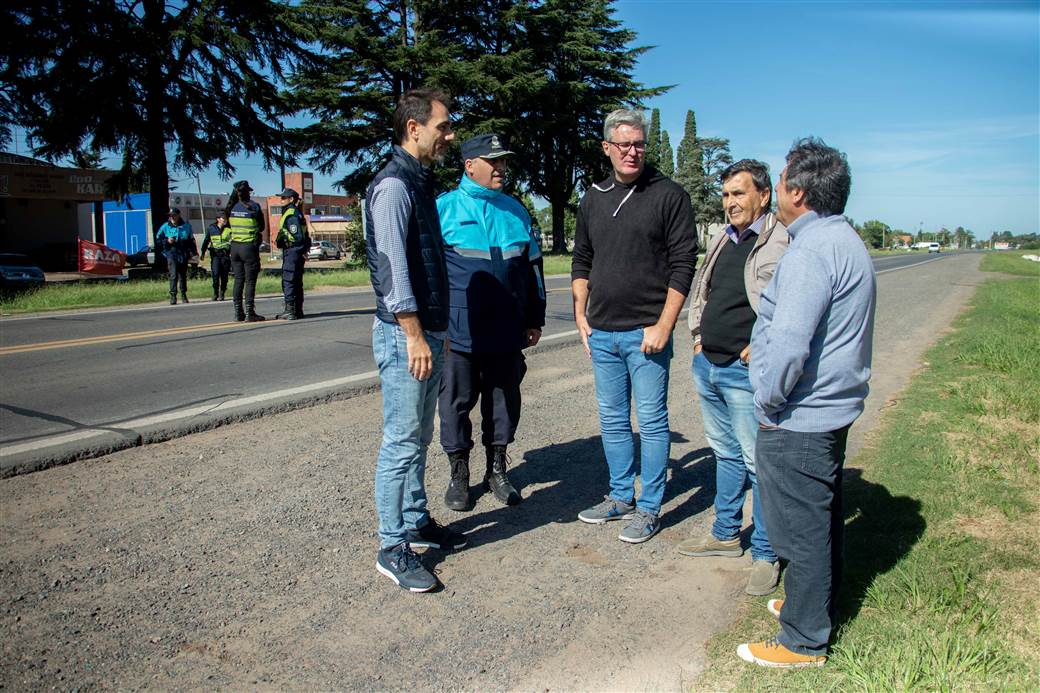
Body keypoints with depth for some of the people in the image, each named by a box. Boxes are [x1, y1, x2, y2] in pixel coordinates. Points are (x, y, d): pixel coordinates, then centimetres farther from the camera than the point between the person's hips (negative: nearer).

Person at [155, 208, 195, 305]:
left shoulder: (186, 226, 7)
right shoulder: (165, 227, 3)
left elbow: (191, 240, 15)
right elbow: (157, 240, 7)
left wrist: (192, 251, 5)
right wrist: (167, 241, -11)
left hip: (183, 255, 2)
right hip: (171, 254, -2)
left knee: (183, 276, 10)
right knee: (173, 276, -11)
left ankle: (184, 295, 21)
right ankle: (173, 296, -10)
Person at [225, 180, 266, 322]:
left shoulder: (231, 207, 4)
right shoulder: (254, 207, -10)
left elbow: (228, 225, 14)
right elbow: (261, 227, 1)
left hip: (235, 246, 5)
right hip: (249, 246, -5)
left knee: (238, 280, 11)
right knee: (250, 281, -1)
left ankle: (238, 313, 13)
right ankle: (250, 313, -3)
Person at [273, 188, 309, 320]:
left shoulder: (291, 214, -14)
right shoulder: (295, 213, 19)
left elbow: (297, 236, -21)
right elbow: (300, 235, 22)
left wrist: (280, 239, -12)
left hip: (292, 251, -11)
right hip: (298, 252, 11)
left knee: (288, 281, -9)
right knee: (296, 282, 13)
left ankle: (290, 310, -9)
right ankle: (298, 310, 19)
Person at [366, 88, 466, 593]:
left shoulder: (421, 183, 17)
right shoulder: (394, 184, -13)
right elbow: (392, 264, -19)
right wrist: (414, 335, -21)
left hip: (428, 332, 10)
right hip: (405, 335, -10)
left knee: (418, 438, 17)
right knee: (402, 443, -3)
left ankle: (416, 523, 30)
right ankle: (392, 548, 6)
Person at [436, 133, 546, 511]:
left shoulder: (516, 211, 11)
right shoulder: (444, 207, -2)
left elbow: (533, 268, 18)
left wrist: (534, 320, 16)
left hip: (507, 332, 4)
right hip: (459, 332, -4)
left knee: (504, 401, 12)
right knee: (457, 401, 6)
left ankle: (496, 469, 29)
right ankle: (459, 474, 23)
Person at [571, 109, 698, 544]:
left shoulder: (669, 196, -4)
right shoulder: (593, 199, 12)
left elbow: (683, 265, -8)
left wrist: (663, 326, -14)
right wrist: (581, 315, 9)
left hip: (645, 332, -5)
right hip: (602, 333, 5)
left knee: (651, 422, 2)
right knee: (612, 421, 14)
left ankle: (649, 508, 14)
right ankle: (621, 496, 29)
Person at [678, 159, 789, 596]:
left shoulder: (782, 245, -13)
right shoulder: (722, 240, 13)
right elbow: (699, 291, 25)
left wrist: (758, 348, -18)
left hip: (746, 372, -8)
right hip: (707, 365, 8)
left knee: (759, 463, 1)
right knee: (726, 454, 20)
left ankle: (765, 555, 14)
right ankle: (726, 535, 35)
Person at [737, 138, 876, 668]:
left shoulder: (811, 252, -22)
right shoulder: (848, 242, 12)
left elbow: (788, 345, -29)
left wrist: (768, 403, -15)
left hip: (797, 421, -10)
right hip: (833, 409, 10)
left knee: (801, 530, 3)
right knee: (823, 519, 23)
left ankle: (804, 642, 18)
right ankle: (819, 608, 40)